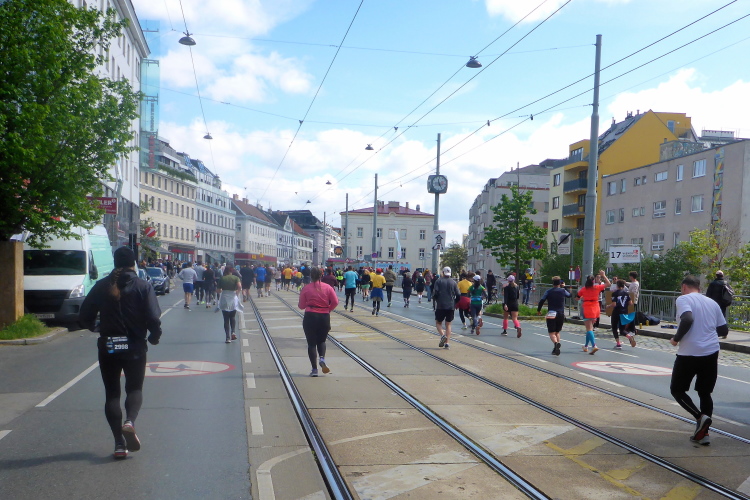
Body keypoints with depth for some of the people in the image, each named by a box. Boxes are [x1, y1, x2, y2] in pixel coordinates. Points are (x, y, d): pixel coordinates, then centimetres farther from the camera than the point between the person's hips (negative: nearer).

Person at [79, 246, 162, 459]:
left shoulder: (102, 286, 0)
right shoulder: (143, 286, -6)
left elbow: (84, 316, 0)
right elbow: (153, 318, -14)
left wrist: (95, 327, 22)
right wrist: (154, 336, 5)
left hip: (108, 348, 1)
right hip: (135, 348, -1)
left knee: (111, 393, 10)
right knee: (135, 388, 14)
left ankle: (119, 443, 5)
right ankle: (130, 421, -15)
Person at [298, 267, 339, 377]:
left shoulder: (306, 289, -4)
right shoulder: (328, 287, 1)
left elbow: (301, 306, -1)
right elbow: (335, 302, -4)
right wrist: (327, 310, 11)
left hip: (310, 317, -2)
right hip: (324, 317, 2)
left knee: (311, 343, 7)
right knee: (321, 341, 20)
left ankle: (314, 369, 3)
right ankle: (322, 358, -8)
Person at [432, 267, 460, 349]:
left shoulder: (438, 281, -2)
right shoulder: (453, 282, 6)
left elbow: (435, 293, -10)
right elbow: (458, 295, 2)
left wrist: (435, 301, 7)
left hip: (440, 306, -2)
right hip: (451, 306, 3)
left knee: (438, 322, 11)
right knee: (448, 324, 10)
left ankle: (442, 335, -16)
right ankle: (447, 343, 2)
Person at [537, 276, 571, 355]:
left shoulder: (549, 291, 0)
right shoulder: (563, 291, 4)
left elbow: (542, 300, -6)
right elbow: (569, 295, 25)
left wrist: (538, 310, 7)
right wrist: (564, 287, 35)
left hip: (551, 314, -2)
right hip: (561, 314, 2)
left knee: (552, 332, -5)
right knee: (557, 331, 21)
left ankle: (556, 343, -31)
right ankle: (558, 343, 8)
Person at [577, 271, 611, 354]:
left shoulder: (583, 289, -3)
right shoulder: (597, 287, -1)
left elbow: (577, 297, 9)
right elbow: (608, 284, 10)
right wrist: (603, 275, 15)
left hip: (587, 309, -3)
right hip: (596, 309, 3)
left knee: (589, 329, -7)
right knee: (590, 328, 16)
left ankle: (594, 346, -25)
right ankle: (586, 346, 26)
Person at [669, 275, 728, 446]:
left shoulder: (683, 299, -4)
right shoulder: (712, 302, 15)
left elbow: (687, 319, -22)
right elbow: (724, 330, 16)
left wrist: (676, 339, -9)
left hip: (689, 353, -6)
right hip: (712, 353, 6)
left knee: (677, 390, 9)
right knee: (705, 392, 14)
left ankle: (700, 417, -9)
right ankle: (703, 433, 12)